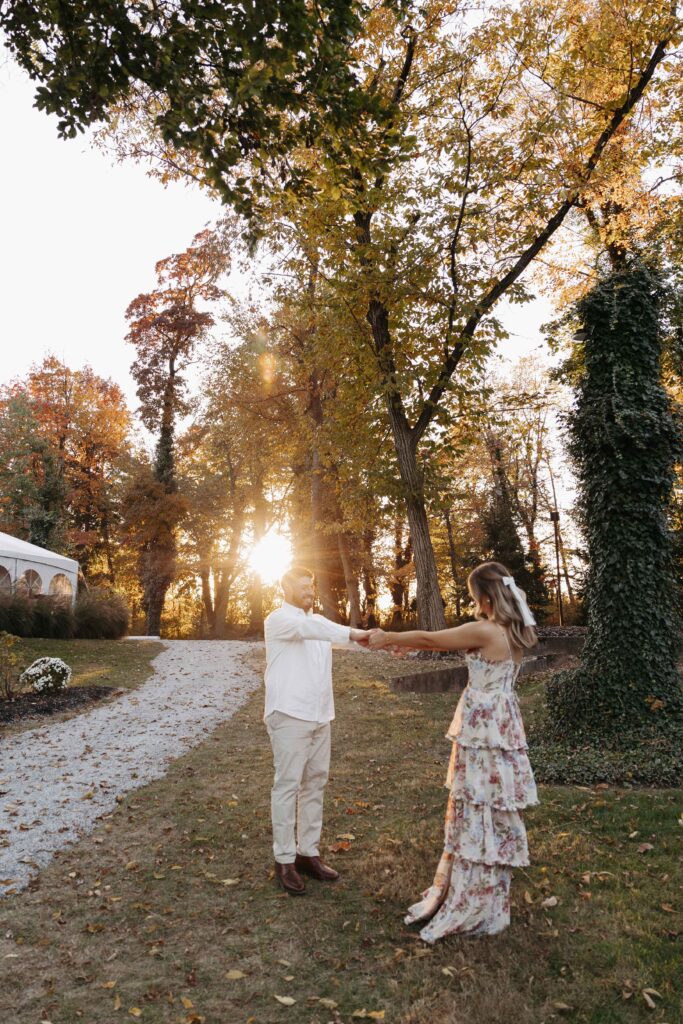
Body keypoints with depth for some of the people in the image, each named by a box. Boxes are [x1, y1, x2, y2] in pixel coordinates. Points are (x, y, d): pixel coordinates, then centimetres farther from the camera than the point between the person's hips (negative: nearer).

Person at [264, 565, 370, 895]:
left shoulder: (318, 620, 16)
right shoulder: (277, 620, -9)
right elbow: (306, 627, -30)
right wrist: (352, 633, -40)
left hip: (320, 715, 7)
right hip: (290, 715, -7)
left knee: (315, 784, 12)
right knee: (288, 786, 0)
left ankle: (308, 852, 23)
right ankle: (284, 860, 11)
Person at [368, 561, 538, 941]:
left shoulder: (485, 631, -20)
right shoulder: (512, 631, 6)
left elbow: (429, 639, -11)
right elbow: (449, 641, 14)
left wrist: (388, 638, 3)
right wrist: (405, 642, 17)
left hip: (483, 730, -9)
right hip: (500, 725, 9)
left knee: (480, 813, 5)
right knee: (477, 810, 17)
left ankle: (476, 907, 21)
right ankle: (458, 892, 32)